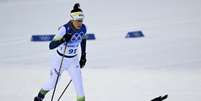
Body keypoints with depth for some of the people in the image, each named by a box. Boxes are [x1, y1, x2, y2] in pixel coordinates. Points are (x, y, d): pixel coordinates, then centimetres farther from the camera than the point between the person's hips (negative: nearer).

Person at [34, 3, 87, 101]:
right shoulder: (64, 29, -29)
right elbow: (51, 46, -29)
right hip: (60, 59, -3)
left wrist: (83, 56, 11)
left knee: (79, 85, -7)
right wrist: (63, 40, -45)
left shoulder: (83, 28, -14)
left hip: (74, 60, 3)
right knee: (52, 84, 15)